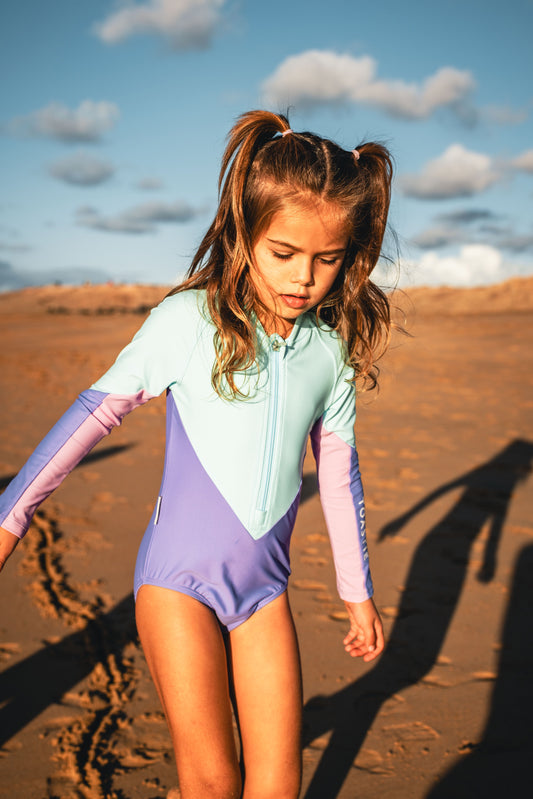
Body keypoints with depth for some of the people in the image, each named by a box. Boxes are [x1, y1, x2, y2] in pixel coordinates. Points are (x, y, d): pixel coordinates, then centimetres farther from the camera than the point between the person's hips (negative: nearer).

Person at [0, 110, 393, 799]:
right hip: (178, 577, -3)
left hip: (264, 586, 4)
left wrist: (358, 592, 17)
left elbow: (340, 474, 10)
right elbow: (96, 411, -5)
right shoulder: (188, 320, -11)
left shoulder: (333, 350, 1)